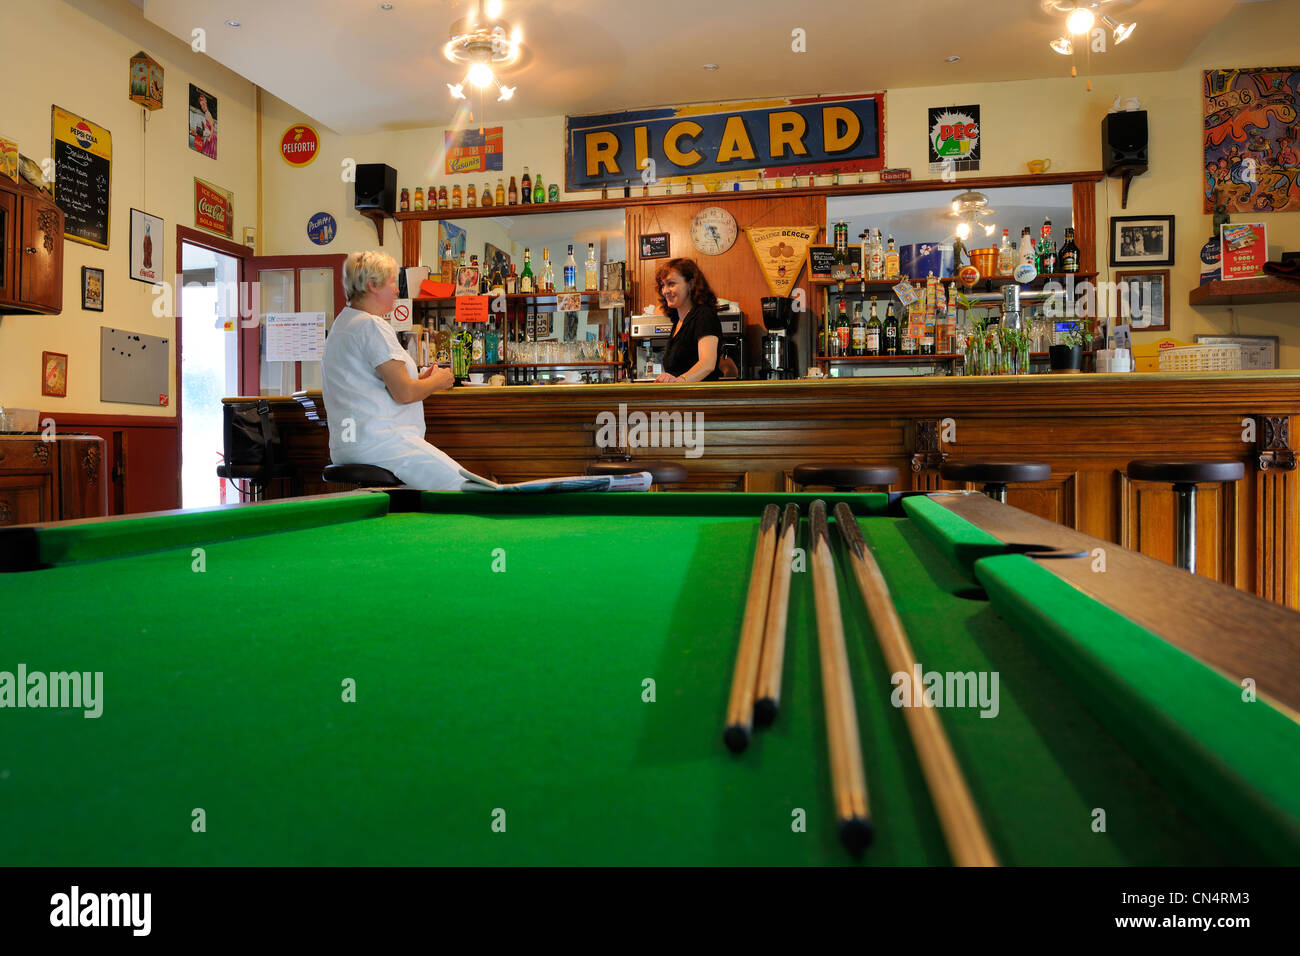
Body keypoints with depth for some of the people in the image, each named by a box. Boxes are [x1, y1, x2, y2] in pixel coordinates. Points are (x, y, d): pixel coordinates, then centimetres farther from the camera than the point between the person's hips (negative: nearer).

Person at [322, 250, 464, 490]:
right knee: (462, 487, -17)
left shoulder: (342, 323, 23)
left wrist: (419, 379, 20)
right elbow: (404, 393, -15)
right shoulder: (371, 325, -11)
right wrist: (438, 381, 5)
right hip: (378, 441, -11)